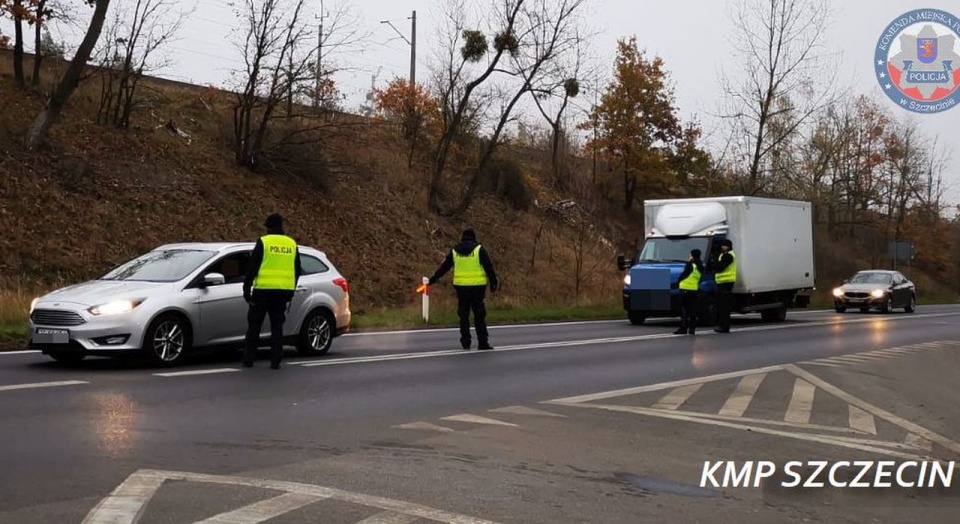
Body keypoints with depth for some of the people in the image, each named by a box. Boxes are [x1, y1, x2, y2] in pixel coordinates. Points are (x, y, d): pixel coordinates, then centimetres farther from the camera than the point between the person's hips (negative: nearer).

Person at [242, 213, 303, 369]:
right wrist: (291, 291, 23)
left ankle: (248, 359, 7)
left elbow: (253, 267, -8)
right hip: (283, 290, 4)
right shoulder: (292, 244, 9)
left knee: (254, 325, 6)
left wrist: (246, 288, -1)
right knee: (277, 325, 9)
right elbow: (297, 270, 15)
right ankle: (275, 361, 5)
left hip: (263, 290, -4)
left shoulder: (263, 242, -5)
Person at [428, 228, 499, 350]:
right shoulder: (479, 249, -2)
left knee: (463, 315, 12)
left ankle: (465, 342, 12)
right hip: (477, 286, -3)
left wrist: (433, 279, 23)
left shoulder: (454, 251, 7)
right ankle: (483, 342, -2)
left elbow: (443, 267, 13)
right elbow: (489, 268, -5)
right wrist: (494, 283, 1)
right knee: (479, 315, 1)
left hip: (461, 286, 3)